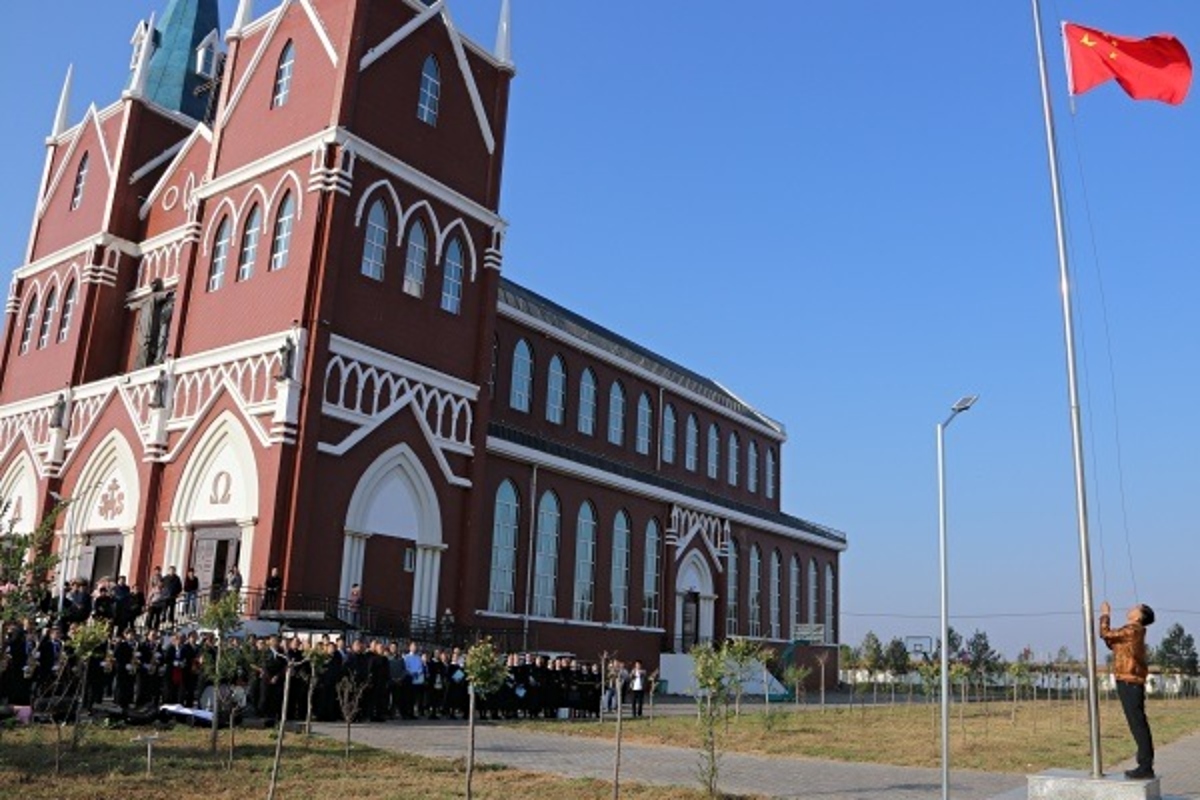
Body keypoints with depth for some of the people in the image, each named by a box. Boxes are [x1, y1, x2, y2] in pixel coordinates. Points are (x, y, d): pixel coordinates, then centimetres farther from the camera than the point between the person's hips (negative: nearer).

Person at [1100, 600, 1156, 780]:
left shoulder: (1132, 630, -13)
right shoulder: (1133, 631, 18)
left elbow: (1105, 634, -14)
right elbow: (1112, 644, 25)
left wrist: (1105, 615, 0)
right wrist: (1106, 618, 21)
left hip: (1129, 682, -10)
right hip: (1131, 682, 10)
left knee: (1138, 725, -8)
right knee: (1139, 725, 12)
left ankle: (1145, 767, -7)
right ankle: (1145, 766, 16)